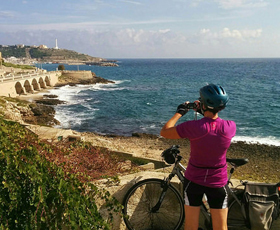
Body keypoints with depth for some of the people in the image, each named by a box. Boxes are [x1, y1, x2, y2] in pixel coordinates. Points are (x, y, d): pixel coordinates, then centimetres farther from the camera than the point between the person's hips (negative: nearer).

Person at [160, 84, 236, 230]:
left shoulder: (193, 127, -24)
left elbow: (164, 132, -10)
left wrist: (179, 112, 1)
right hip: (218, 183, 2)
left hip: (194, 181, -1)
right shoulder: (230, 127, -15)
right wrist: (203, 111, 15)